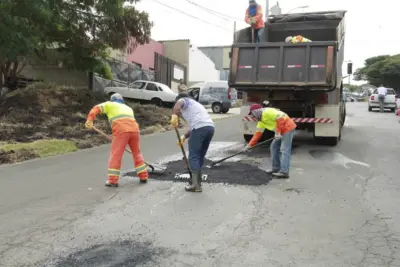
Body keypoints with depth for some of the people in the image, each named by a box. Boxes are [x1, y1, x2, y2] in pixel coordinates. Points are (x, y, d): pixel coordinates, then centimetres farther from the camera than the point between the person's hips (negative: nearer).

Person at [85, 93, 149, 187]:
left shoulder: (110, 104, 24)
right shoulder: (128, 108, 36)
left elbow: (96, 108, 9)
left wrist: (90, 120, -2)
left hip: (121, 131, -5)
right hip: (134, 129, 5)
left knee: (115, 154, 0)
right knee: (137, 153, 19)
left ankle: (112, 180, -2)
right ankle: (143, 176, 22)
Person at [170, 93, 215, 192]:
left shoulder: (184, 100, 18)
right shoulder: (196, 104, 40)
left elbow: (178, 105, -10)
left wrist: (174, 115, -27)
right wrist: (184, 137, 25)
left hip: (200, 128, -8)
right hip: (210, 127, 8)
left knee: (193, 157, -2)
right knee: (200, 156, 16)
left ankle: (196, 185, -3)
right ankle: (197, 183, 22)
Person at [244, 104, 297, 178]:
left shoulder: (266, 112, -16)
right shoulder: (261, 121, 14)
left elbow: (280, 118, -25)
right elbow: (258, 133, 15)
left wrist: (277, 132, -23)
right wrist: (250, 145, 12)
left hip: (288, 128, -10)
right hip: (282, 131, 10)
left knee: (284, 150, -13)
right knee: (274, 147, 13)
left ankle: (284, 172, -14)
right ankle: (276, 169, 18)